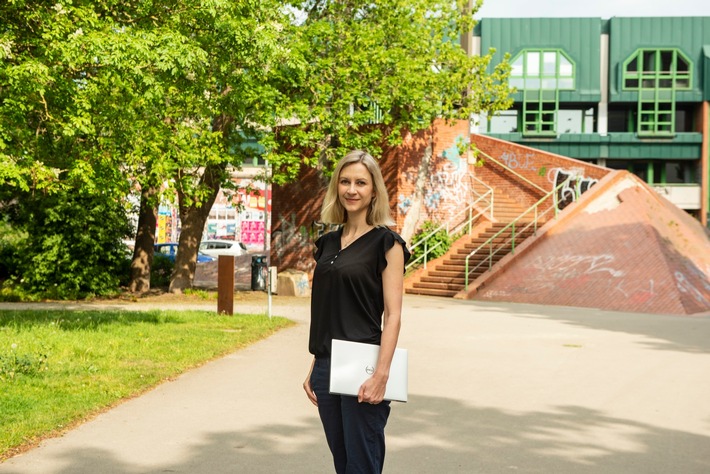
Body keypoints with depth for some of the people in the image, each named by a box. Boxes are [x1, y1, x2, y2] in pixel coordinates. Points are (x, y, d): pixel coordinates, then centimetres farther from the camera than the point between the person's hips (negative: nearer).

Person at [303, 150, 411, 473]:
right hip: (326, 367, 6)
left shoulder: (386, 243, -6)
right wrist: (314, 368, 11)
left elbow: (393, 314, -12)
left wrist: (381, 375, -20)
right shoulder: (328, 243, 12)